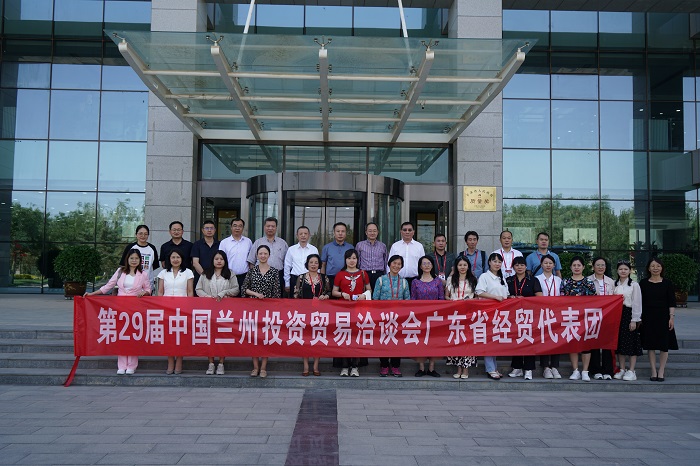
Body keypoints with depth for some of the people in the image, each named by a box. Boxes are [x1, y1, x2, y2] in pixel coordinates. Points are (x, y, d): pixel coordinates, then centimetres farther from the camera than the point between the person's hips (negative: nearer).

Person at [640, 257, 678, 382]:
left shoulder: (667, 283, 2)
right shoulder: (643, 283, 4)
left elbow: (672, 302, 1)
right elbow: (640, 302, 5)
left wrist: (671, 317, -7)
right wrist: (639, 317, 0)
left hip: (663, 317, -1)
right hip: (648, 318, 1)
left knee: (664, 345, 2)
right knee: (650, 345, 3)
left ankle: (661, 372, 11)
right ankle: (653, 372, 11)